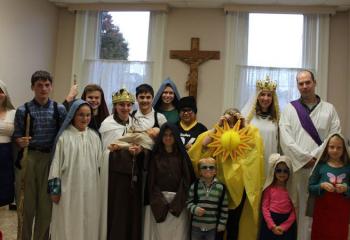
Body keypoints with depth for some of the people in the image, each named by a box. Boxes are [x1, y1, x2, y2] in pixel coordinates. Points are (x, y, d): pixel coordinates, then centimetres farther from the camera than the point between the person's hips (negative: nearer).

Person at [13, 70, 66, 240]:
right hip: (29, 158, 0)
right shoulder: (23, 110, 0)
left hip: (51, 159, 1)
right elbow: (17, 137, 2)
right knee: (27, 202, 9)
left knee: (46, 203, 8)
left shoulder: (59, 109, 2)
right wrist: (21, 142, -19)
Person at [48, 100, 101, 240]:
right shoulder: (64, 136, -6)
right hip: (69, 189, -3)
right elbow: (56, 163, -5)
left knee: (89, 223, 11)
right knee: (68, 223, 5)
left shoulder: (94, 136, 7)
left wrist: (101, 187, 10)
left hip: (90, 189, 4)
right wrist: (55, 189, -7)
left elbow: (99, 163, 10)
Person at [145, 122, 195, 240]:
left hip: (179, 201, 0)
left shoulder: (182, 155, 6)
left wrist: (176, 203, -11)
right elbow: (151, 181, 1)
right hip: (159, 200, 0)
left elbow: (187, 179, -1)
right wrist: (161, 204, -9)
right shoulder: (155, 156, 6)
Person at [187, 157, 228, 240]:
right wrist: (194, 209, -18)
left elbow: (224, 208, -1)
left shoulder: (221, 187, -6)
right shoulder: (194, 186, -5)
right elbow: (189, 202, 2)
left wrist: (222, 224, -1)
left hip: (213, 227, 0)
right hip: (196, 225, 1)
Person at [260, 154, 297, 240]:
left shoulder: (292, 189, 1)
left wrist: (283, 227, -12)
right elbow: (265, 207, -4)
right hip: (270, 223, 0)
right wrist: (273, 226, -14)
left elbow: (294, 211, -2)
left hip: (287, 225, 1)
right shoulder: (269, 188, -1)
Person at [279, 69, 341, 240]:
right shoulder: (290, 109, 9)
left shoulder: (329, 109, 10)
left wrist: (315, 157, -10)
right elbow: (285, 138, -3)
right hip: (296, 166, 0)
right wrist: (305, 158, -11)